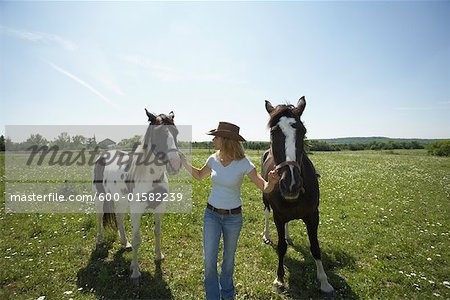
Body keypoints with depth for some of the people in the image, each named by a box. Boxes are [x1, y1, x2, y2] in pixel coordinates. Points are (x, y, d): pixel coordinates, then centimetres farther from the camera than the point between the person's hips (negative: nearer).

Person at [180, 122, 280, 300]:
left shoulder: (243, 163, -19)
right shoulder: (213, 159, -7)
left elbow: (265, 188, -19)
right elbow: (199, 176, 13)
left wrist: (272, 181, -41)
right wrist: (183, 161, 5)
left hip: (233, 216, -2)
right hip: (211, 214, 3)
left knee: (228, 258, 18)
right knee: (209, 259, 3)